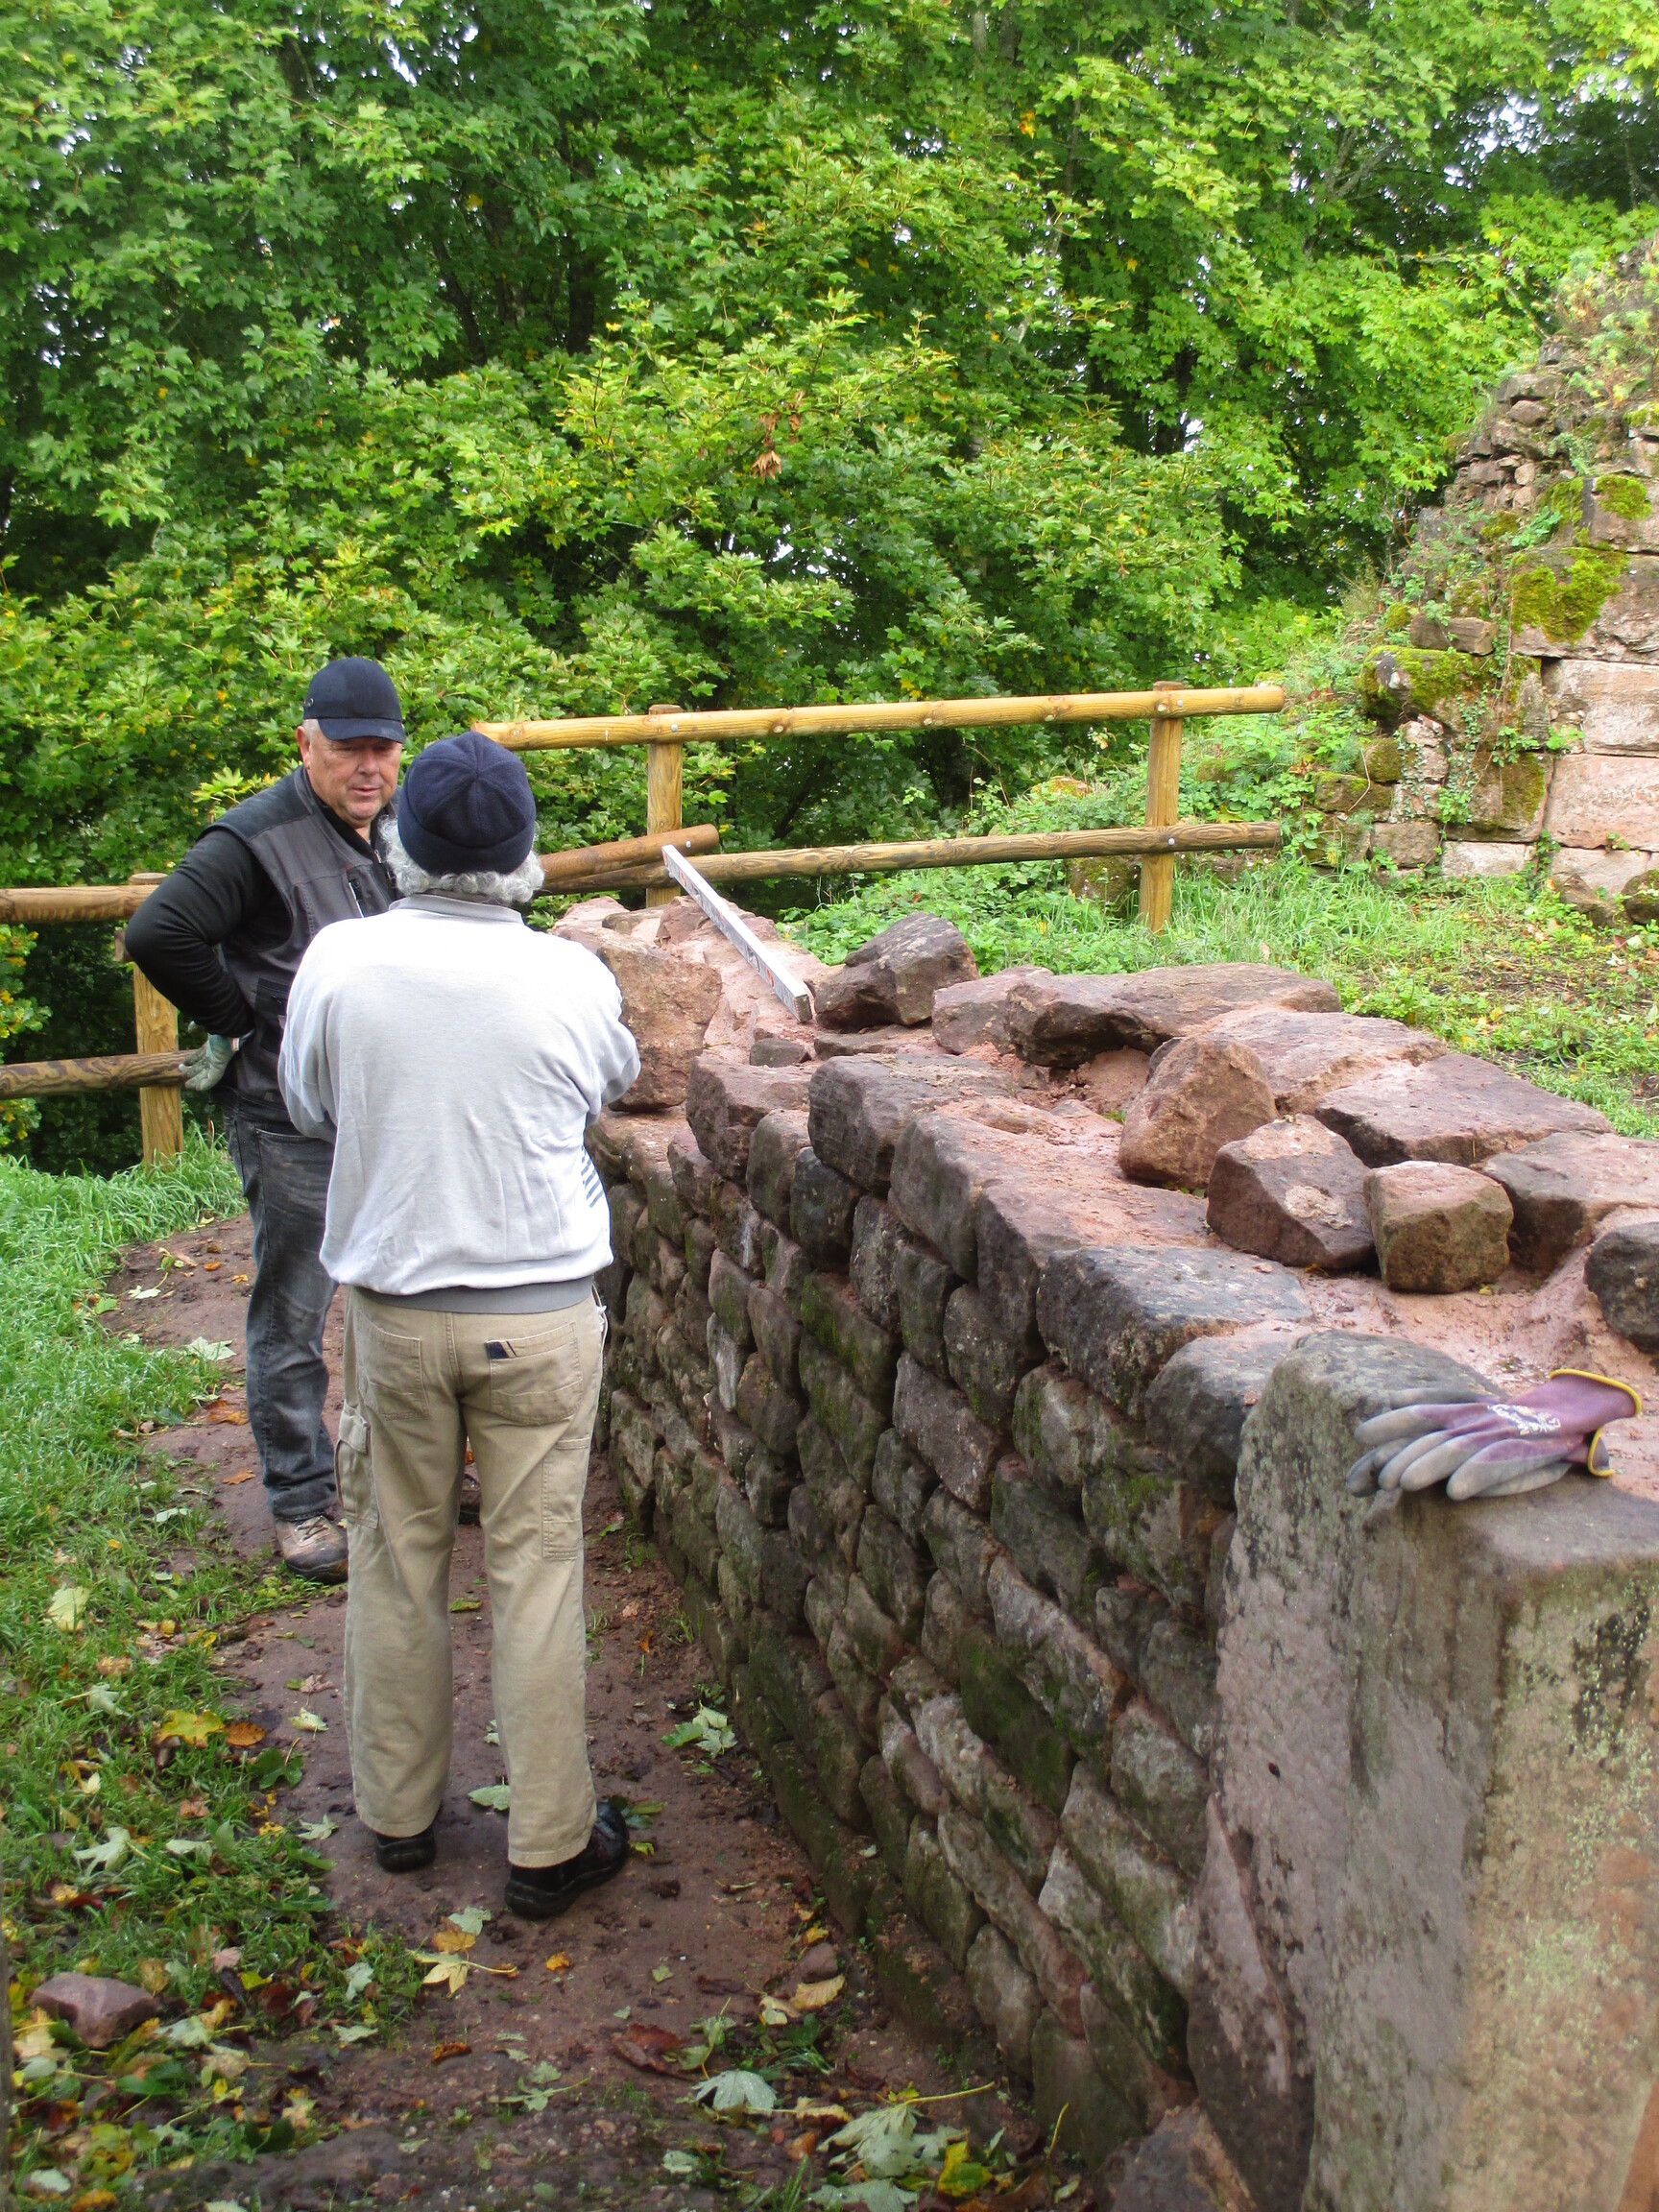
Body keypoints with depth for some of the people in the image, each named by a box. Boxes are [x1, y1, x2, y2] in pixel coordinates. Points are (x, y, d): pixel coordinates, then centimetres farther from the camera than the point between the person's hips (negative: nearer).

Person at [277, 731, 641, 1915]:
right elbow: (614, 1082, 9)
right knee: (536, 1569, 7)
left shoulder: (340, 962, -10)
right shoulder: (569, 977, -12)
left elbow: (311, 1109, 5)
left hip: (394, 1308, 2)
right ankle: (551, 1844, 17)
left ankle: (399, 1812, 30)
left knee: (398, 1560, 16)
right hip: (541, 1309, -1)